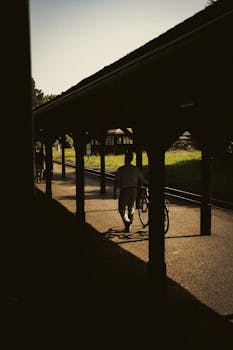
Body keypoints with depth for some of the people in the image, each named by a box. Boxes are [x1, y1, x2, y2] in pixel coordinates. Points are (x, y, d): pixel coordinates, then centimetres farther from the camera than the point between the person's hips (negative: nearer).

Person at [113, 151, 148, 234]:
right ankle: (129, 226, 24)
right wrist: (148, 182, 26)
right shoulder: (136, 169, 2)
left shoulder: (120, 169, -7)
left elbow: (116, 182, -10)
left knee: (122, 208, 11)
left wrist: (114, 193, -5)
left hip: (124, 191, -3)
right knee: (131, 208, 18)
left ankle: (127, 223, -12)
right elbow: (143, 180, 6)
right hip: (134, 190, 4)